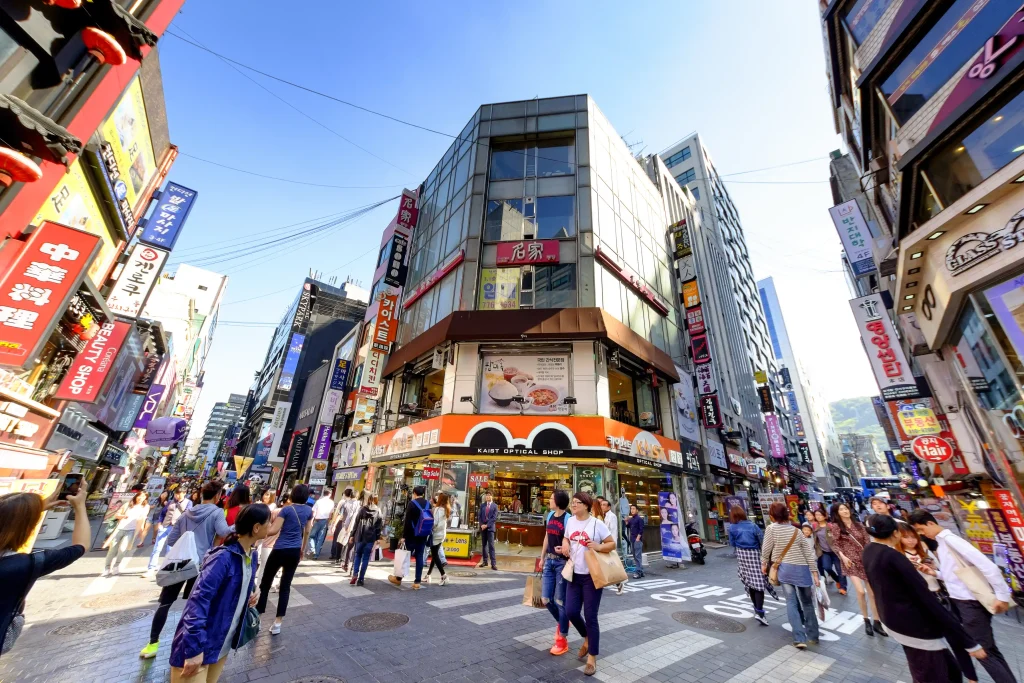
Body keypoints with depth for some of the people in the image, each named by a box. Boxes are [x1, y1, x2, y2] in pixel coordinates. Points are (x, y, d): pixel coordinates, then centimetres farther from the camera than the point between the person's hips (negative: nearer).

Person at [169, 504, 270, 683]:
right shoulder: (223, 557, -27)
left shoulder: (253, 556, 0)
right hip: (199, 645, -8)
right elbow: (199, 599, -28)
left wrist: (251, 595, -5)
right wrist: (195, 648, -28)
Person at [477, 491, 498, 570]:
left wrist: (487, 525, -14)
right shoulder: (482, 505, 10)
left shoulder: (495, 506, -1)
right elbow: (479, 516, 8)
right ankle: (484, 561, 20)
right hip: (483, 527, 4)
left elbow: (494, 518, -7)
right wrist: (481, 525, -7)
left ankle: (493, 563, -6)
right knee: (483, 544, 10)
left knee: (491, 545, -8)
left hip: (490, 527, -4)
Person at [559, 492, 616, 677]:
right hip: (575, 574, 5)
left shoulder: (597, 524, -15)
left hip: (592, 576, -5)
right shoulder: (570, 521, 0)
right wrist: (565, 544, -5)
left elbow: (612, 544, -7)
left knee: (590, 616, 2)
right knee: (571, 612, 7)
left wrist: (599, 546, -25)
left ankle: (592, 658, 23)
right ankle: (587, 639, 38)